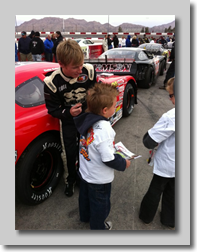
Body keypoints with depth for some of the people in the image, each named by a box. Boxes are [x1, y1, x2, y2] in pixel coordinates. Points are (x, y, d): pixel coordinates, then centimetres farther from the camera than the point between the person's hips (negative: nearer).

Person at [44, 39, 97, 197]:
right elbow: (53, 110, -15)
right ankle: (71, 178, 39)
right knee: (71, 152, 9)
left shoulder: (89, 70, -22)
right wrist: (68, 113, -33)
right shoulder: (52, 83, -26)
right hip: (69, 121, -1)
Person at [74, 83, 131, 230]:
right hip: (99, 179, -7)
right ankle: (98, 227, 46)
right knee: (100, 205, 20)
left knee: (85, 196, 31)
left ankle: (85, 216, 59)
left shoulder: (88, 119, -11)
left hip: (84, 172, 8)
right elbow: (108, 159, -30)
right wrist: (124, 163, -12)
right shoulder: (104, 129, -34)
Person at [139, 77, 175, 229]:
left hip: (167, 165, -5)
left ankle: (146, 215, 43)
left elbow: (149, 142, -28)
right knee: (172, 191, 26)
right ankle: (170, 220, 47)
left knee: (155, 190, 18)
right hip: (177, 166, 6)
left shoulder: (171, 117, -31)